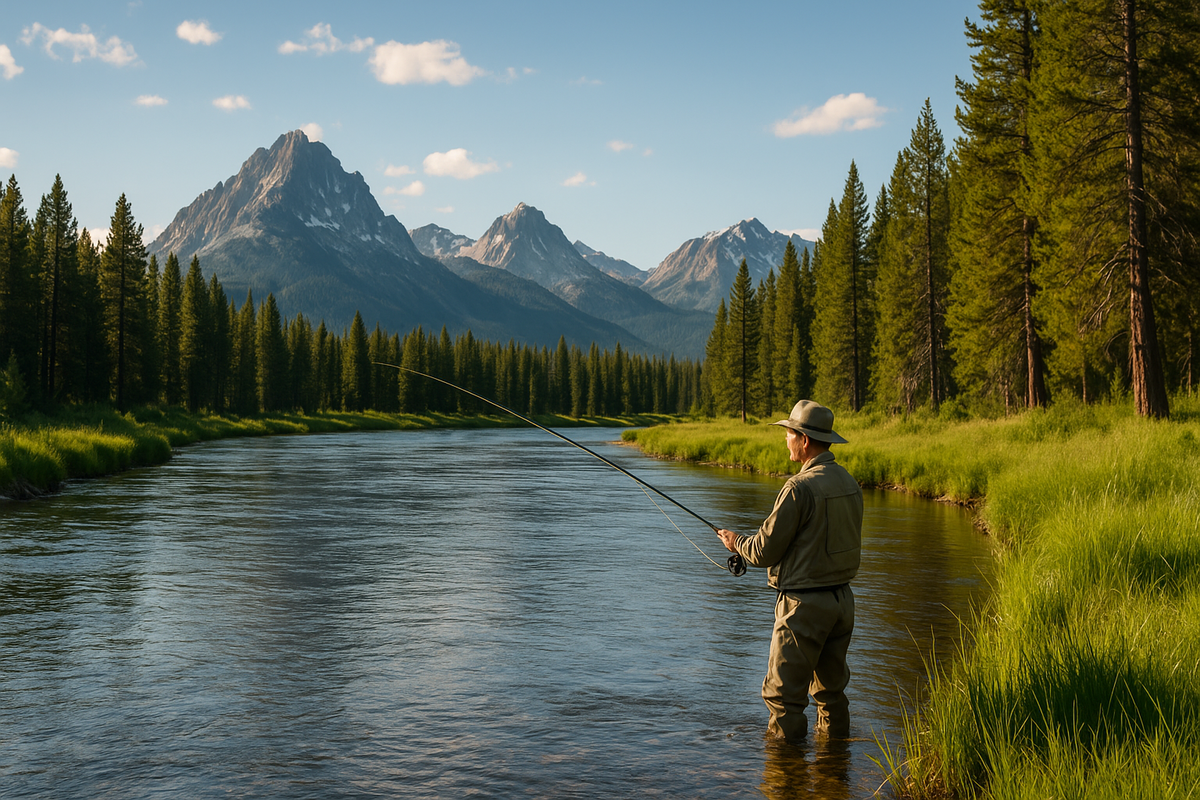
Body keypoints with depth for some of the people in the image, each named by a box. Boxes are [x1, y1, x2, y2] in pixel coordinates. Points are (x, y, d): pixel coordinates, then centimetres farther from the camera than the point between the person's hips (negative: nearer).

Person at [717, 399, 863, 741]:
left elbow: (766, 551, -16)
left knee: (784, 694, 1)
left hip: (804, 605, -9)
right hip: (842, 599, 9)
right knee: (831, 690, 18)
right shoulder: (849, 483, 7)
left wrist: (737, 543, 5)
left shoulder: (801, 488, -19)